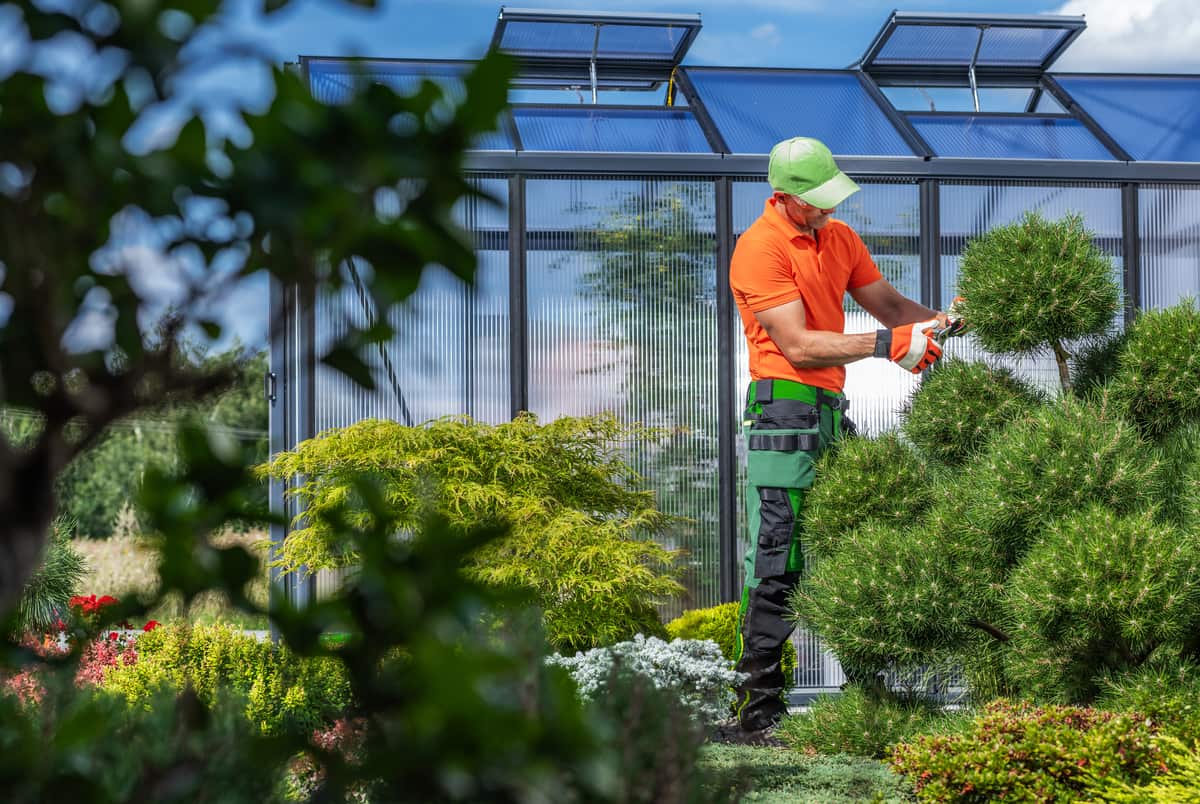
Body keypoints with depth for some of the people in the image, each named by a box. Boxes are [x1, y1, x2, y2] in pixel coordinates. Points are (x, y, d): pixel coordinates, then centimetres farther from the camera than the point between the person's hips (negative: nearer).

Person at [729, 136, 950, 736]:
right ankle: (757, 705, -9)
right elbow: (798, 344, -17)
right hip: (785, 413, -8)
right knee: (777, 563, -10)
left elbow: (886, 303, 18)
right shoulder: (759, 248, -11)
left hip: (833, 412, 8)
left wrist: (932, 321, -2)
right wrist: (885, 344, -18)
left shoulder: (839, 238, 16)